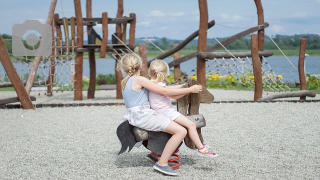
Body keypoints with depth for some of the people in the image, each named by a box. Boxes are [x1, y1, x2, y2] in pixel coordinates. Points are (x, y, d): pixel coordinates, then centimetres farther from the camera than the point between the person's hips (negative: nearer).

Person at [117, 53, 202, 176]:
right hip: (143, 116, -10)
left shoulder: (124, 82, 13)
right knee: (181, 131, -15)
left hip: (134, 117, 10)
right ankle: (162, 163, -14)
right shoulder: (139, 80, -12)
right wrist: (190, 89, -7)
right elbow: (164, 91, -13)